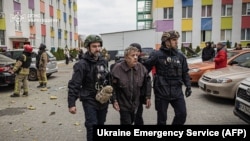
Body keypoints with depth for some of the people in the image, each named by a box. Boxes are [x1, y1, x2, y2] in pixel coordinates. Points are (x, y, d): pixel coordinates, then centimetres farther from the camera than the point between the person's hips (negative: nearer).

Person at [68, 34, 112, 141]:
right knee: (92, 127, -6)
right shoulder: (82, 64, -16)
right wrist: (71, 103, -21)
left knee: (100, 125, 19)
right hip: (90, 101, -6)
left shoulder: (104, 62, 4)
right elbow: (74, 85, -18)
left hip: (103, 100, 6)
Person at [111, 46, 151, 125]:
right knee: (126, 122, -1)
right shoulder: (117, 69, -20)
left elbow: (147, 83, 4)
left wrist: (148, 97, 3)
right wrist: (114, 100, -15)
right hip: (123, 104, -4)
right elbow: (112, 86, -13)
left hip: (136, 103, 5)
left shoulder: (141, 68, -9)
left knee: (131, 121, 22)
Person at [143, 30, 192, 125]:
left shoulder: (180, 56, 6)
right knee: (162, 118, 9)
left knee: (182, 114, 6)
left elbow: (185, 73, 13)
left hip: (177, 92, 4)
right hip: (161, 92, -4)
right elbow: (145, 69, -11)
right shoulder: (157, 55, -10)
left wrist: (188, 86, 5)